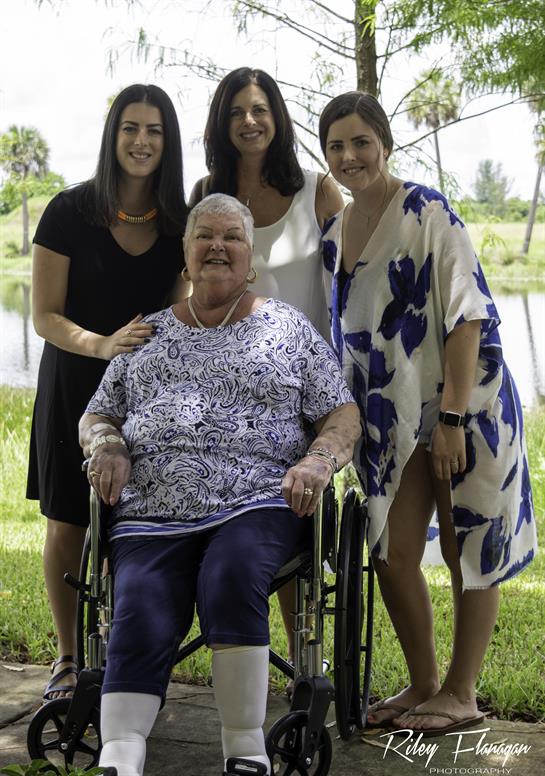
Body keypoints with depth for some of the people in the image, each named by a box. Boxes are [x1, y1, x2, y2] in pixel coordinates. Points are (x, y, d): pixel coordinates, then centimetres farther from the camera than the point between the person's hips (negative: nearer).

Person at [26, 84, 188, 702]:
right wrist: (104, 344, -27)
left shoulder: (179, 222, 1)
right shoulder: (71, 211, -8)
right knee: (68, 526, 4)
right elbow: (44, 316, -10)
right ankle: (68, 657, 22)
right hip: (76, 385, -2)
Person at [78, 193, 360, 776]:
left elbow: (343, 414, 13)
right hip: (154, 512, 2)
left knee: (232, 576, -34)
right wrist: (106, 445, 2)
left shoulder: (286, 327, 17)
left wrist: (318, 461, -8)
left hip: (257, 504, -2)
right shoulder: (149, 331, 23)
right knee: (139, 622, -25)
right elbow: (96, 416, 26)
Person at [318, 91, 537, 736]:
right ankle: (423, 683, 24)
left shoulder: (426, 212, -11)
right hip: (393, 417, 6)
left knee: (467, 553, 4)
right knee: (392, 556, 6)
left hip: (463, 407, -6)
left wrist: (452, 417, -20)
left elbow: (465, 316, -15)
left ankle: (461, 694, 17)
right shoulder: (334, 235, 9)